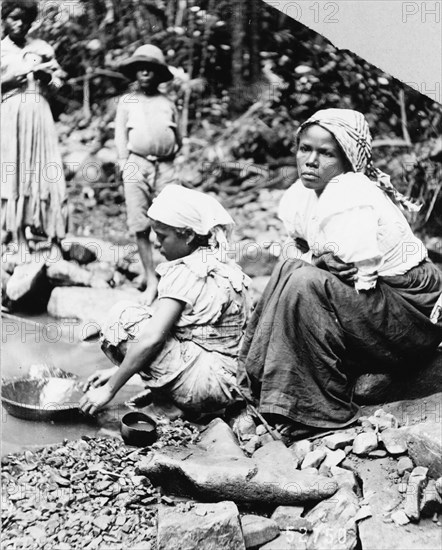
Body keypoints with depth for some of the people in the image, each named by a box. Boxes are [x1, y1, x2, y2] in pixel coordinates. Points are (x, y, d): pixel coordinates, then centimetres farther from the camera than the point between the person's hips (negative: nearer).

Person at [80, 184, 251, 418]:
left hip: (208, 381, -10)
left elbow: (152, 339, -23)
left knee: (124, 318, -7)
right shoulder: (217, 265, 13)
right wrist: (119, 371, 14)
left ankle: (165, 404, -1)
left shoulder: (184, 273, -15)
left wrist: (109, 389, -12)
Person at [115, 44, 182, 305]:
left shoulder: (168, 103, 15)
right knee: (140, 227, -5)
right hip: (136, 165, 0)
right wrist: (126, 165, -3)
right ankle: (152, 281, 1)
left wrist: (167, 156, 7)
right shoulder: (127, 101, 13)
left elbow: (178, 141, 20)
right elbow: (120, 137, 7)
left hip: (165, 166, 1)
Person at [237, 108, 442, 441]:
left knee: (303, 284, -25)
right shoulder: (304, 193, 1)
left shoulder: (353, 201, -25)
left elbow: (361, 280, -25)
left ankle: (323, 413, -15)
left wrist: (311, 262, -12)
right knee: (291, 270, -1)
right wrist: (316, 259, -13)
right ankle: (256, 383, 3)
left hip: (414, 313, -9)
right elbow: (303, 249, 10)